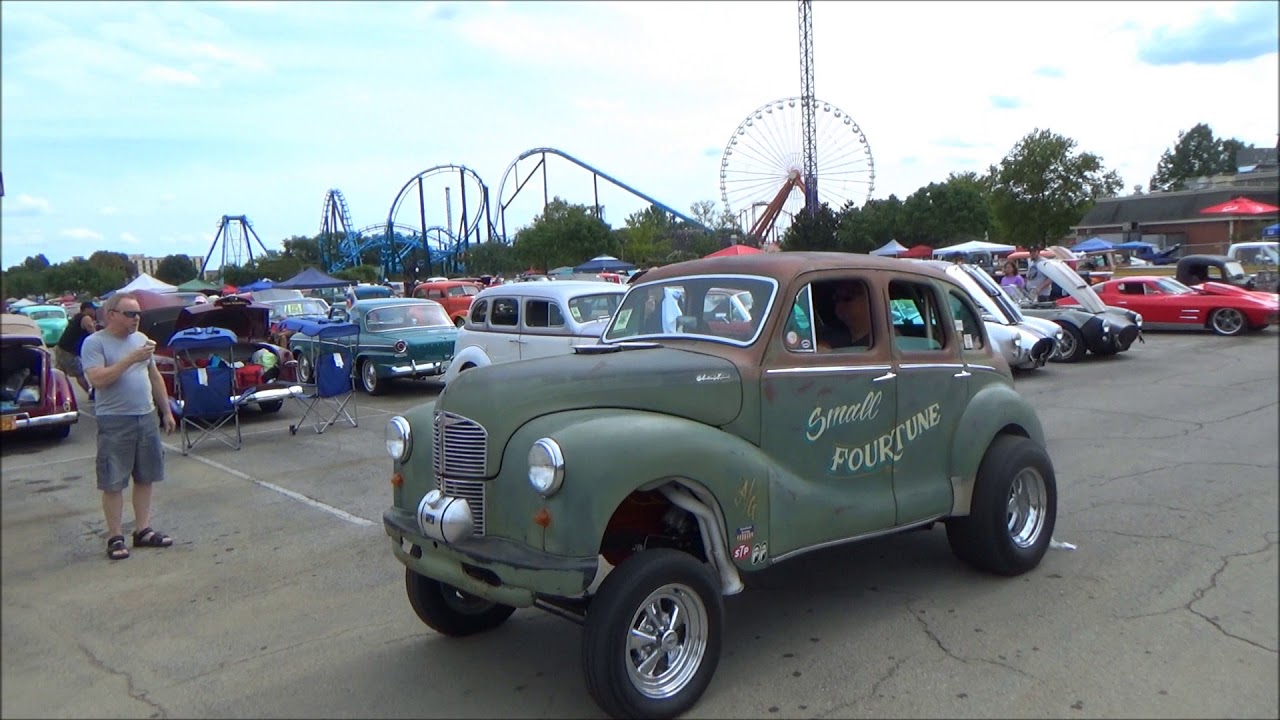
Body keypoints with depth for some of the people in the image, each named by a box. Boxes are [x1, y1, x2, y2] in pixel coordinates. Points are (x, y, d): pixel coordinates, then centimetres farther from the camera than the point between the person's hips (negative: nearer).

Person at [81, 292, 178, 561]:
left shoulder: (141, 339, 11)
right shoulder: (95, 343, -7)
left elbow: (155, 377, 17)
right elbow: (97, 379, -20)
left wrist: (167, 412, 16)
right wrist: (131, 359, -23)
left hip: (147, 418, 6)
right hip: (114, 421, -6)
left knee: (145, 478, 10)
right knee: (113, 483, 0)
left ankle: (143, 530, 20)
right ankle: (115, 537, 9)